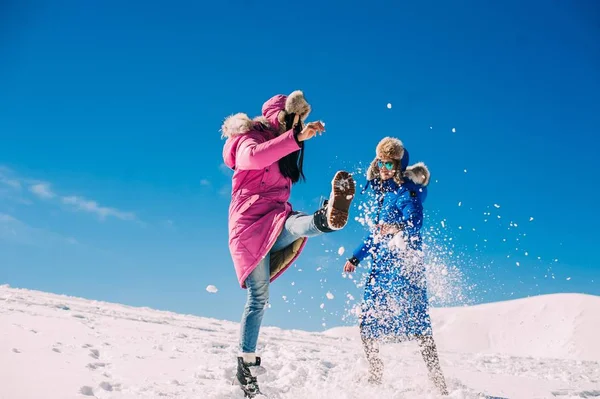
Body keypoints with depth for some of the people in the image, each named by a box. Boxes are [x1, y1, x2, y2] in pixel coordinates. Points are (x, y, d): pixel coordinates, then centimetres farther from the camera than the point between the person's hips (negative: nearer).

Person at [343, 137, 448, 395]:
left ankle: (440, 386, -11)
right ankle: (375, 378, 17)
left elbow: (415, 224, -20)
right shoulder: (377, 191, 16)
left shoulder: (406, 189, -6)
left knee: (415, 322, -14)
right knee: (367, 323, 5)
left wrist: (397, 228, -41)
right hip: (380, 265, 8)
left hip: (404, 263, -8)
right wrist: (356, 257, 25)